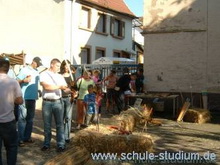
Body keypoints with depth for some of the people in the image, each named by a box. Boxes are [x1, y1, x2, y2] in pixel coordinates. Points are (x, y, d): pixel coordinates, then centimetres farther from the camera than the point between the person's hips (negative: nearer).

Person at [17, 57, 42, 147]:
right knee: (22, 118, -4)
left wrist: (39, 90, 10)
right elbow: (17, 81, -13)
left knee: (30, 118, 12)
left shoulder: (37, 72, 14)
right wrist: (24, 80, -30)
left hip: (33, 97, 7)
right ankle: (20, 139, 0)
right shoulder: (24, 70, -6)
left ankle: (27, 137, 21)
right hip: (24, 98, -7)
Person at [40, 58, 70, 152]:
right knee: (47, 124, 8)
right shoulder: (44, 74, -1)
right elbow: (46, 86, -16)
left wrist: (71, 91, -18)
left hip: (58, 102, 2)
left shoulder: (60, 77, 11)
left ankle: (61, 144, 5)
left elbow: (65, 89, 4)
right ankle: (47, 143, 21)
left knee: (60, 124, 1)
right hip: (47, 102, -2)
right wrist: (59, 86, -16)